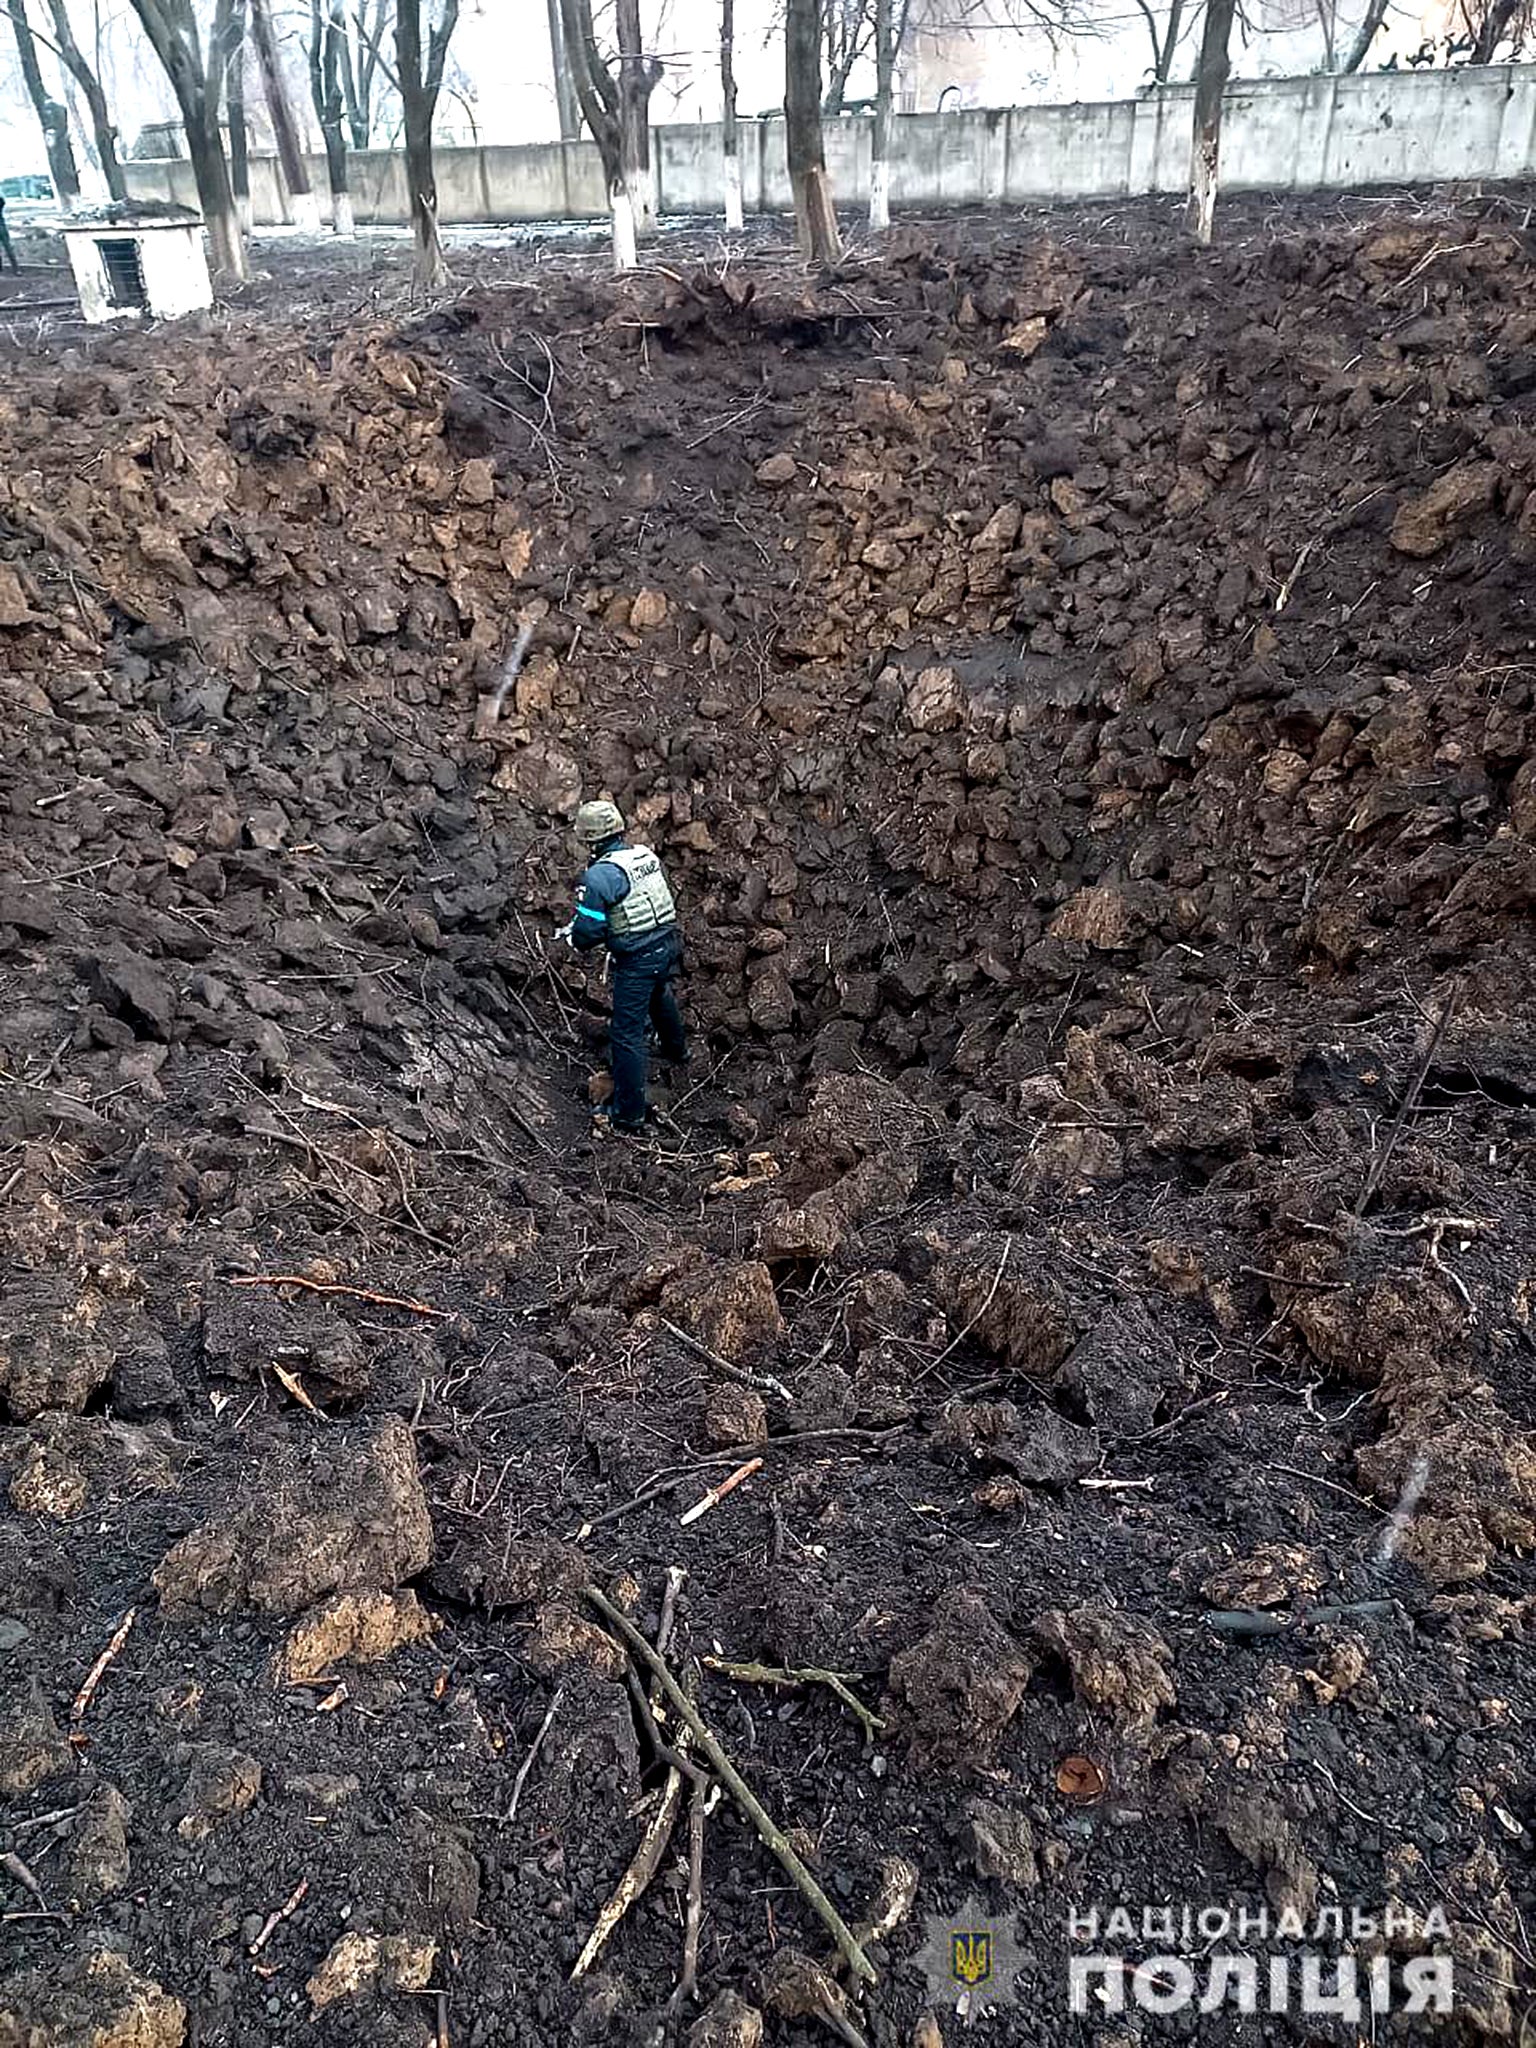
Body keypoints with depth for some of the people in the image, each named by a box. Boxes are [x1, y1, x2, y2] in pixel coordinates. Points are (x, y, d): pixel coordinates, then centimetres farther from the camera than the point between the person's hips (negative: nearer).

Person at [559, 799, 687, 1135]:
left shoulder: (599, 876, -20)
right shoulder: (647, 855, 4)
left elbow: (589, 929, -20)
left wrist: (577, 939, 5)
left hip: (636, 960, -8)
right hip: (668, 944, 8)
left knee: (626, 1035, 1)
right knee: (660, 998, 36)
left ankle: (628, 1116, 7)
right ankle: (676, 1051, 64)